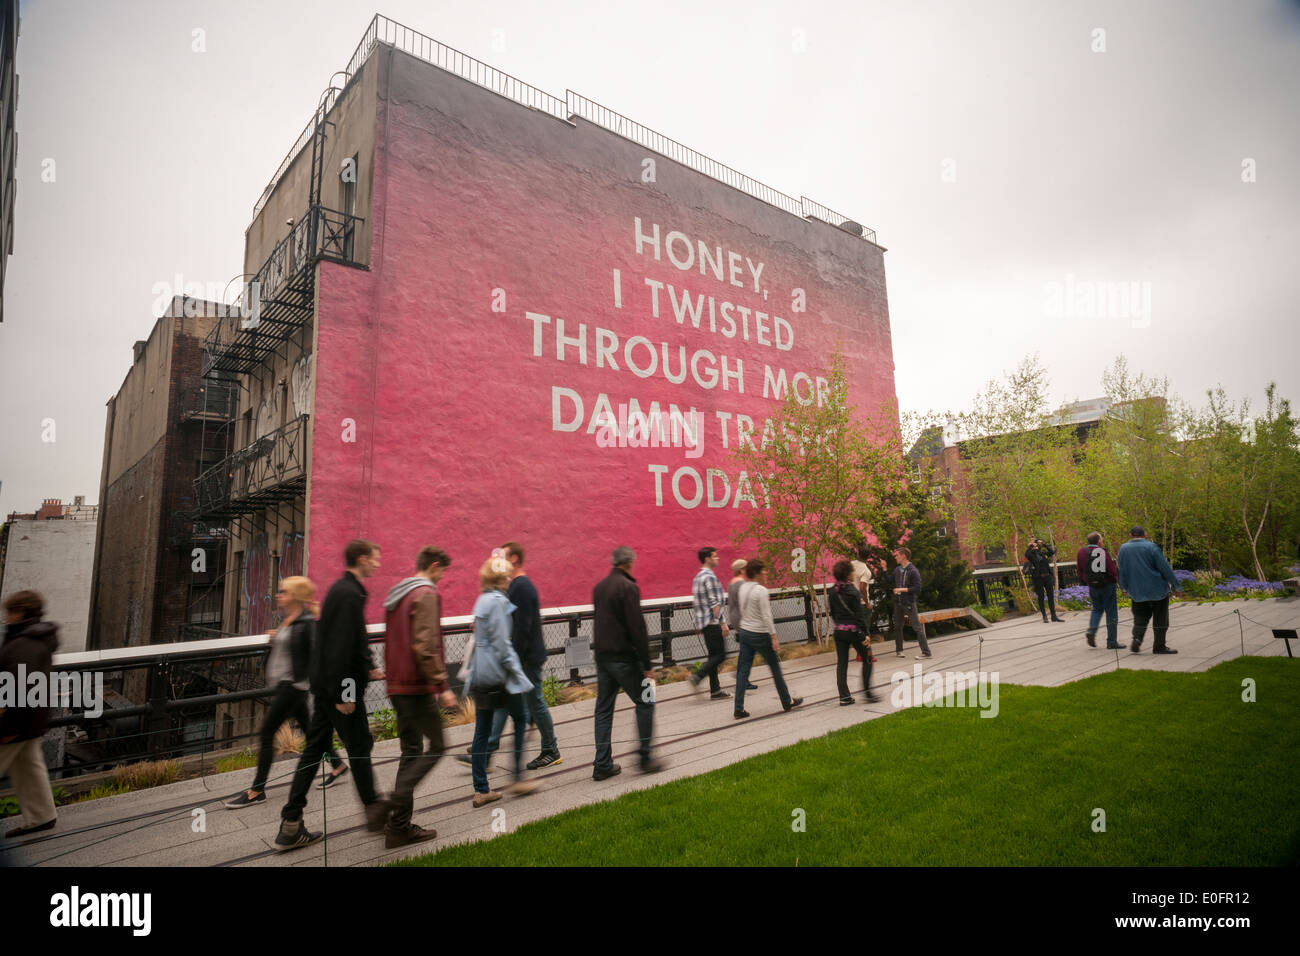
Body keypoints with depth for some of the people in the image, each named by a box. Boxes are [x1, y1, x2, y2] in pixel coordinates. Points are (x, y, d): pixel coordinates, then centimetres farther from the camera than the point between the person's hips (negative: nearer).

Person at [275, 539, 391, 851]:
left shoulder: (340, 589, 13)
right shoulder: (349, 594, -20)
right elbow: (340, 648, -24)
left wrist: (369, 667, 17)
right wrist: (343, 694, -21)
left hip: (325, 686, 10)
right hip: (339, 687, -10)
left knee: (314, 749, 13)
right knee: (359, 747, 5)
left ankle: (290, 825, 19)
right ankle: (374, 810, 21)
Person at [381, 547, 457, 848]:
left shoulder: (396, 593, 16)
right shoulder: (426, 594, -13)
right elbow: (425, 646, -21)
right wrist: (442, 686, -19)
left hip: (397, 686, 9)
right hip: (417, 687, -9)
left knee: (411, 750, 13)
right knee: (435, 747, 0)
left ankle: (401, 824, 15)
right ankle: (398, 799, -10)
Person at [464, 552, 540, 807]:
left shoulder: (483, 600, 12)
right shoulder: (497, 601, -16)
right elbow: (501, 643, -19)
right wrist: (516, 672, -10)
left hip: (480, 675, 9)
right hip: (497, 674, -9)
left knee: (482, 730, 11)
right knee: (519, 720, 8)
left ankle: (481, 790, 17)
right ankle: (518, 779, 13)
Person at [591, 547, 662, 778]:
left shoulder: (599, 586, 11)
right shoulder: (628, 587, -14)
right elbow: (637, 629, -17)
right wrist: (647, 665, -13)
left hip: (602, 656, 8)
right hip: (624, 657, -8)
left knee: (603, 709, 11)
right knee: (644, 703, 5)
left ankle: (602, 765, 15)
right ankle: (644, 757, 7)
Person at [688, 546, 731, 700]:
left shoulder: (698, 577, 16)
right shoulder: (710, 577, -14)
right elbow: (715, 603, -19)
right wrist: (723, 623, -16)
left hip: (703, 622, 10)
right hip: (712, 622, -10)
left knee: (714, 655, 11)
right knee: (720, 655, -3)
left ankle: (715, 690, 13)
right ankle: (697, 677, -9)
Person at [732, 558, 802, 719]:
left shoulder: (743, 588, 5)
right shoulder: (761, 591, -17)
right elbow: (766, 616, -18)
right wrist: (774, 637, -15)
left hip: (744, 632, 7)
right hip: (760, 635, -7)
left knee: (743, 669, 5)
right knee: (775, 667, 11)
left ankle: (739, 709, 4)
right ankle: (787, 702, 27)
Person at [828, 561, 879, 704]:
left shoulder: (833, 591, 4)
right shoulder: (852, 591, -16)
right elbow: (860, 614, -16)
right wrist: (865, 634, -12)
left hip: (839, 631, 6)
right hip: (854, 630, -6)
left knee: (841, 663, 9)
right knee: (867, 660, 11)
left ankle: (844, 697, 12)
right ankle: (867, 693, 12)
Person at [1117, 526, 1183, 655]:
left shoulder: (1123, 548, 0)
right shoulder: (1151, 547, -9)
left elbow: (1122, 571, 5)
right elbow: (1165, 568, -9)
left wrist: (1125, 587, 17)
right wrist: (1175, 586, -3)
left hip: (1137, 592, 2)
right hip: (1158, 590, -2)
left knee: (1140, 618, 13)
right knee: (1160, 619, 10)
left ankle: (1136, 639, -9)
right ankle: (1159, 646, 13)